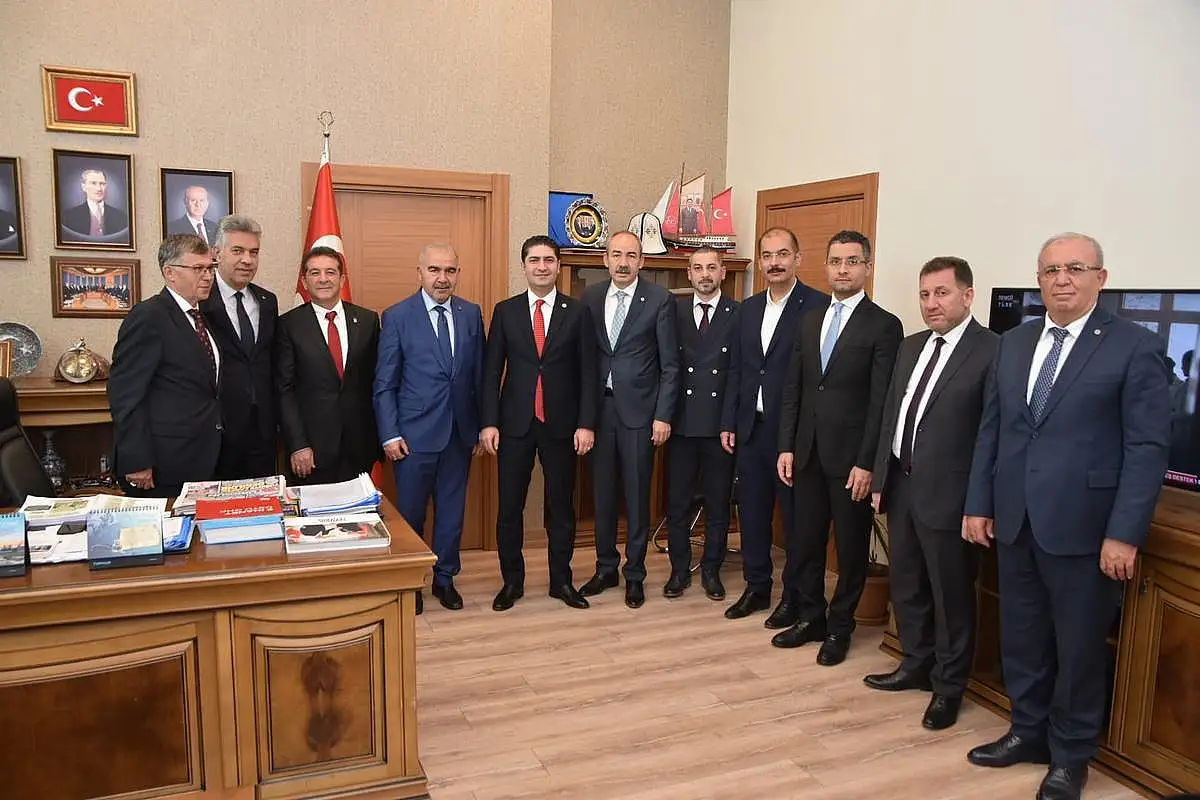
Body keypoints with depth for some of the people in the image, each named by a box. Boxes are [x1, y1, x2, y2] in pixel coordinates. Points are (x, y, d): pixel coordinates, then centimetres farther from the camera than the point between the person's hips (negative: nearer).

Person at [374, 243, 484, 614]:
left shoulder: (471, 314, 5)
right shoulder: (397, 316, -5)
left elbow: (479, 375, 8)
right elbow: (384, 384, -4)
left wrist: (482, 424, 7)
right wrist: (390, 434, -9)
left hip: (460, 431, 3)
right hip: (415, 432, -3)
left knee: (452, 509, 13)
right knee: (410, 512, 8)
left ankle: (445, 577, 30)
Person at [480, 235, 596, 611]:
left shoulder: (578, 312, 2)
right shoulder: (505, 311, 4)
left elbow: (588, 373, -1)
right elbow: (491, 371, 2)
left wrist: (586, 423, -7)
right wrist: (489, 422, -5)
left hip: (561, 424, 0)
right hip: (515, 424, 1)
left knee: (561, 505, 9)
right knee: (509, 506, 6)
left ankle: (561, 581, 23)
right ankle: (512, 581, 21)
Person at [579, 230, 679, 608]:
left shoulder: (659, 299, -5)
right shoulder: (591, 297, 6)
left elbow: (670, 364, -4)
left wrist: (663, 415, -9)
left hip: (638, 409, -3)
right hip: (598, 407, 3)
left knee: (637, 495, 4)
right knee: (602, 492, 12)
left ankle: (635, 574, 19)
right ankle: (606, 568, 27)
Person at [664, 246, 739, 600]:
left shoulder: (739, 314, 0)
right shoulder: (674, 312, 6)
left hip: (721, 423, -1)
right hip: (681, 422, 2)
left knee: (718, 502, 9)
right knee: (677, 501, 9)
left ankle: (711, 570, 24)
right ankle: (679, 569, 24)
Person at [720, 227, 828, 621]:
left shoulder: (818, 306, -9)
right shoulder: (748, 308, 11)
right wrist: (728, 423, 9)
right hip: (750, 429, 6)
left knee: (796, 515, 6)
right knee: (752, 512, 13)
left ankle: (795, 596, 21)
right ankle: (756, 587, 29)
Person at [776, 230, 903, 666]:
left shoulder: (884, 326, -6)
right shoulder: (810, 322, 12)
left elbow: (881, 401, -11)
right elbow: (793, 389, 11)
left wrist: (867, 463, -15)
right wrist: (786, 447, 4)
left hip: (851, 457, -5)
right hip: (808, 453, 5)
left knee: (851, 547, 8)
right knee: (804, 541, 12)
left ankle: (839, 628, 24)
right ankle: (809, 618, 29)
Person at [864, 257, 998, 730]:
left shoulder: (991, 350, -12)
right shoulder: (911, 347, 11)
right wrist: (880, 480, 12)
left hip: (947, 494, -7)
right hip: (901, 485, 7)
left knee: (951, 595, 7)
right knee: (906, 586, 18)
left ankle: (949, 686, 25)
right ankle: (916, 665, 37)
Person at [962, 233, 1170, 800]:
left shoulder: (1136, 346, -7)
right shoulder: (1013, 343, 9)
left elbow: (1148, 447, -10)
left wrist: (1124, 533, -15)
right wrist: (978, 503, 8)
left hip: (1083, 527, -4)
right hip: (1014, 520, 5)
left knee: (1079, 646, 10)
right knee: (1021, 637, 16)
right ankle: (1028, 732, 35)